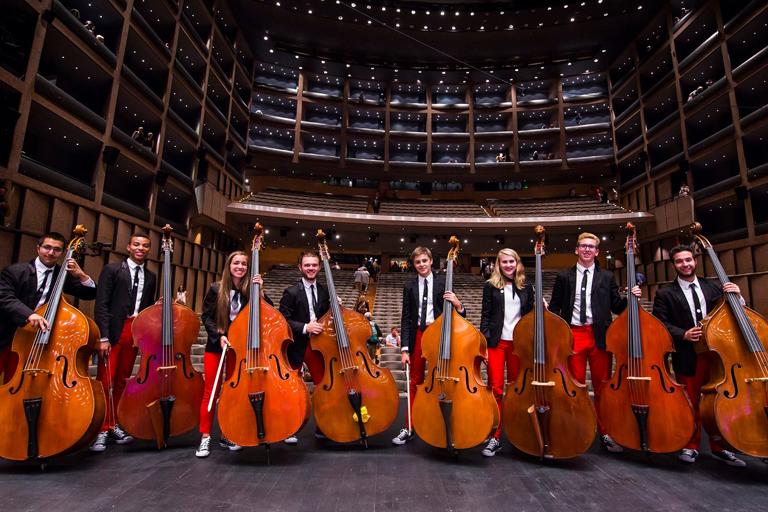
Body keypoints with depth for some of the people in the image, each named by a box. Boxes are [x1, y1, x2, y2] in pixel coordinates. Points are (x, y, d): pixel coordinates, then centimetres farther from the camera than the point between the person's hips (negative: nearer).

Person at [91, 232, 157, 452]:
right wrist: (104, 337, -12)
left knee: (122, 381, 10)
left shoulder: (151, 277, 14)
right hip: (113, 331, -4)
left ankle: (114, 425, 20)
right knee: (105, 381, -3)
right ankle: (101, 430, 6)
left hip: (135, 332, 4)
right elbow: (101, 305, -6)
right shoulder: (112, 269, 1)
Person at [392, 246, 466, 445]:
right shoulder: (409, 286, 5)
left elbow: (458, 314, 1)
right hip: (417, 335, 2)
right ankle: (409, 428, 19)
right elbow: (406, 319, 3)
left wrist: (457, 304, -23)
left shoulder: (443, 282, 1)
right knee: (415, 382, 9)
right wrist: (404, 348, -4)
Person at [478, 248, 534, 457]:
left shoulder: (526, 287, 11)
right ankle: (495, 437, 3)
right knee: (496, 388, -4)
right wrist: (484, 339, -6)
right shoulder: (490, 286, 4)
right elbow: (485, 315, 1)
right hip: (497, 342, -2)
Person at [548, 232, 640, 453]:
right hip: (573, 335, 0)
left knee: (603, 386, 7)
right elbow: (555, 307, 7)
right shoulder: (564, 277, 8)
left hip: (600, 336, 1)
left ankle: (605, 433, 20)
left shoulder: (607, 277, 10)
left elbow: (616, 307, 10)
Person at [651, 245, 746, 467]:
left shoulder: (712, 287, 10)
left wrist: (736, 296, -5)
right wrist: (683, 334, -18)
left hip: (716, 352, 3)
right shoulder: (665, 294, -1)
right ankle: (691, 446, 22)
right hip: (687, 356, -3)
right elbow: (660, 324, -5)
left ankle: (719, 447, 27)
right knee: (690, 403, 7)